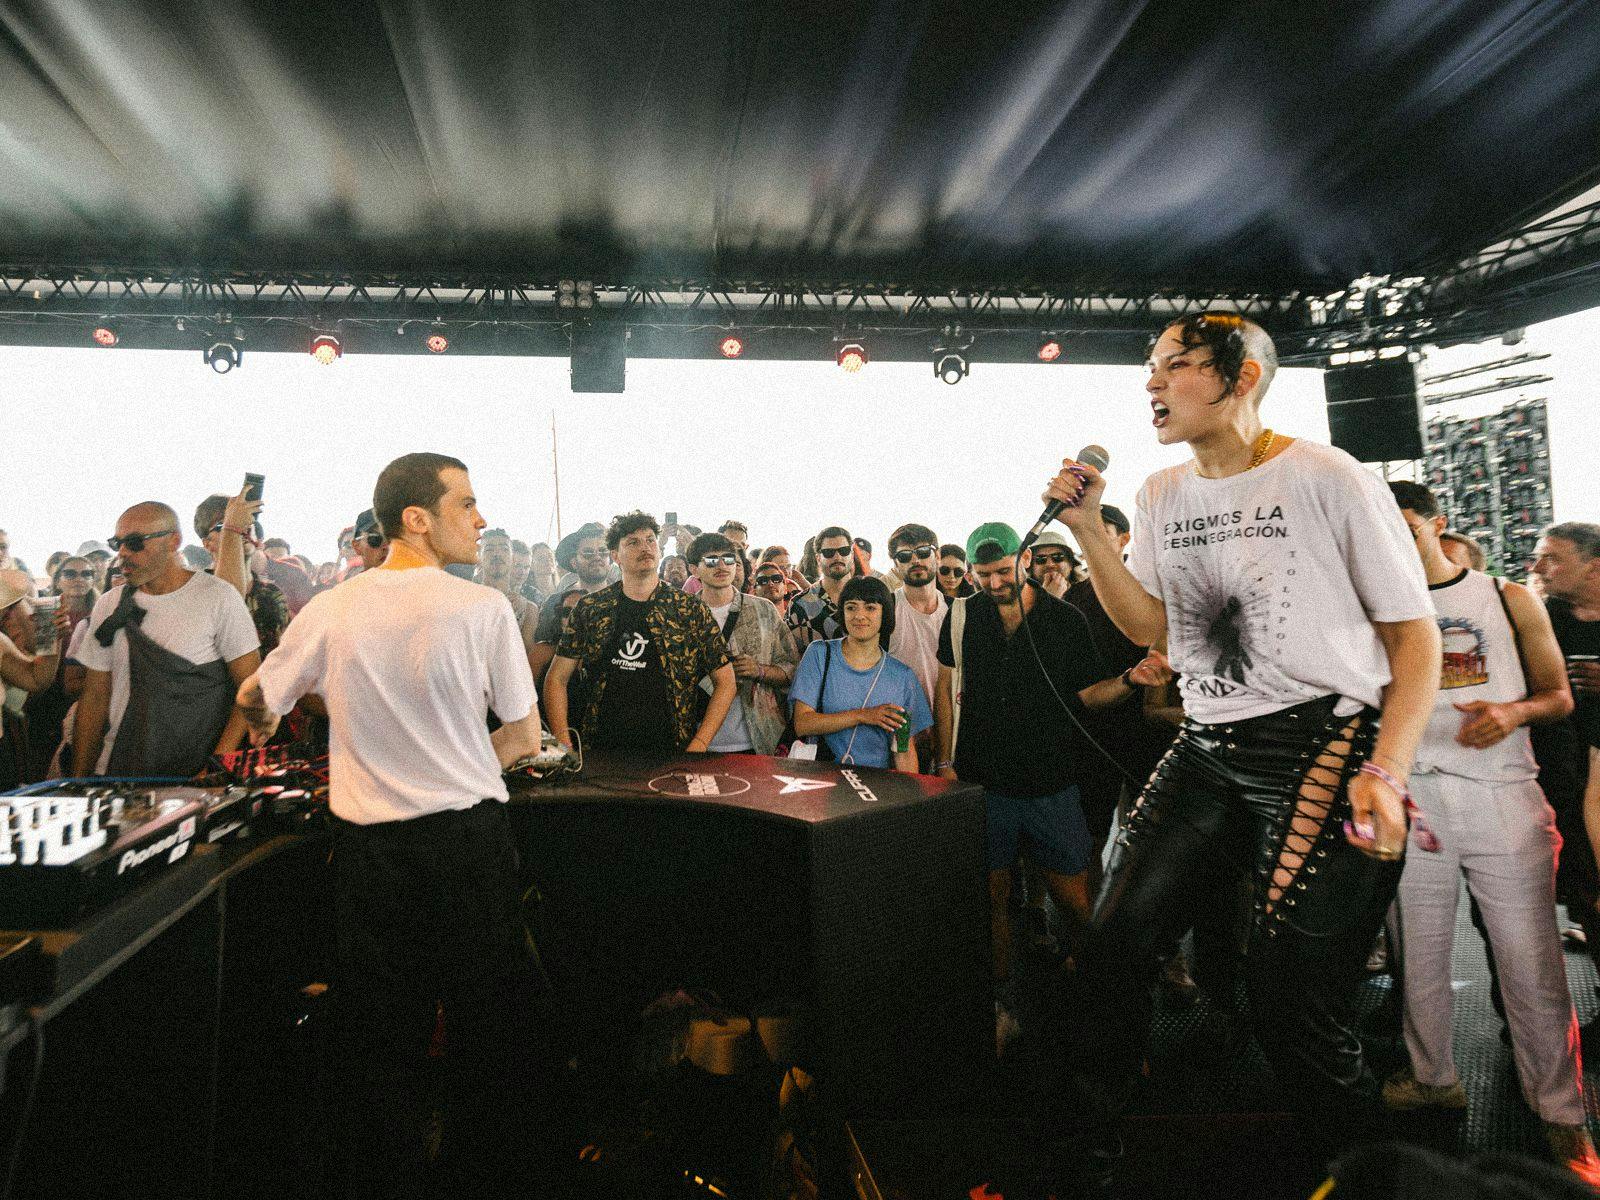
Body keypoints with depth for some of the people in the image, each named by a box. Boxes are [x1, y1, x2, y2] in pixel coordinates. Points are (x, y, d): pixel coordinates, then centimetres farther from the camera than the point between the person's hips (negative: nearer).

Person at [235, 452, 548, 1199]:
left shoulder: (329, 612, -2)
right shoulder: (483, 608, -12)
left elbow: (255, 698, 15)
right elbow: (523, 735, -6)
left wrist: (262, 723, 38)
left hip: (368, 842, 3)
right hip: (471, 836, -2)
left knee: (378, 1034, 17)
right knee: (487, 1026, 14)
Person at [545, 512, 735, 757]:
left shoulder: (692, 610, 2)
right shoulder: (589, 608, 5)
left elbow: (725, 681, 5)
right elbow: (556, 678, 8)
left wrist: (698, 746, -5)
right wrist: (564, 747, -3)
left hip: (670, 754, 0)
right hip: (599, 752, 0)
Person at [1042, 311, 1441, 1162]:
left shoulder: (1326, 477, -6)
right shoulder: (1161, 496, 10)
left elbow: (1416, 635, -4)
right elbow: (1153, 626, 10)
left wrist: (1386, 773, -16)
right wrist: (1086, 529, -1)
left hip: (1326, 749, -5)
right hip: (1208, 750, 5)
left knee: (1292, 1005, -4)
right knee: (1111, 950, 3)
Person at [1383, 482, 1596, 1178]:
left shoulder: (1511, 600, 7)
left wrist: (1516, 711, -11)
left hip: (1503, 795, -1)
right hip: (1412, 799, 1)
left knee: (1532, 965, 0)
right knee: (1419, 955, 10)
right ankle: (1434, 1079, 28)